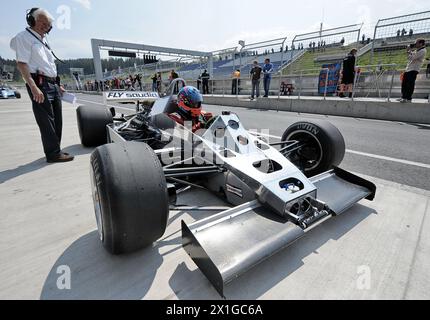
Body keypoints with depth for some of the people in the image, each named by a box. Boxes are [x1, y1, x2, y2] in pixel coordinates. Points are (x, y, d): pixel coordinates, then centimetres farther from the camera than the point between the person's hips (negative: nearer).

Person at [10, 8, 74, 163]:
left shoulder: (43, 40, 23)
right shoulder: (24, 37, -2)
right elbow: (21, 64, -13)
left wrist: (58, 85, 21)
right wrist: (34, 87, -24)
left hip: (53, 84, 9)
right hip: (40, 85, -9)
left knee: (57, 120, 9)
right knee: (46, 121, -8)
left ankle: (55, 150, 18)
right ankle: (53, 154, -5)